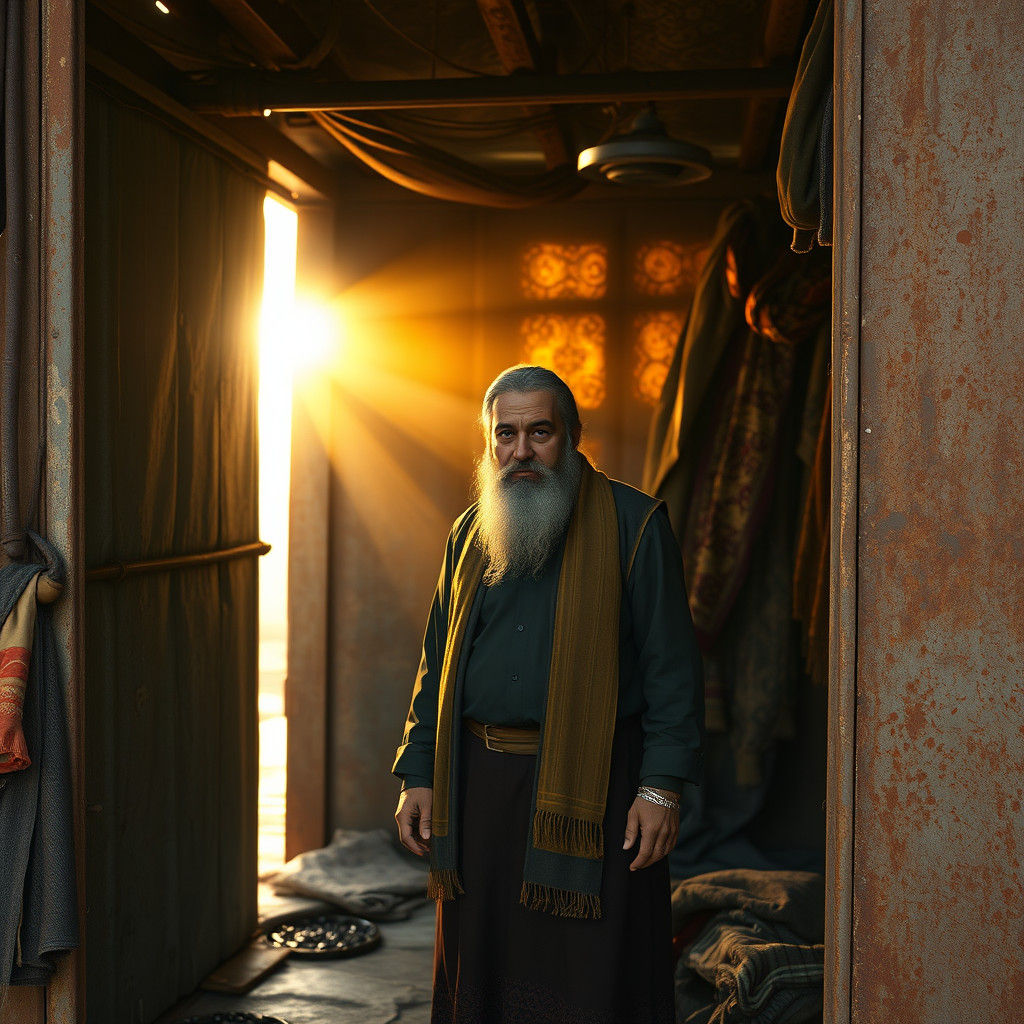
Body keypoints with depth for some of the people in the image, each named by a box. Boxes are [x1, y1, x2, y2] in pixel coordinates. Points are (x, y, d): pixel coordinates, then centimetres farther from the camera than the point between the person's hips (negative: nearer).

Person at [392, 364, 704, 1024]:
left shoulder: (633, 524, -2)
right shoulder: (470, 535, 12)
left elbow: (673, 665, -5)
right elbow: (439, 664, 16)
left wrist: (663, 786, -12)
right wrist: (419, 775, 9)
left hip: (591, 787, -4)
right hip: (481, 784, 4)